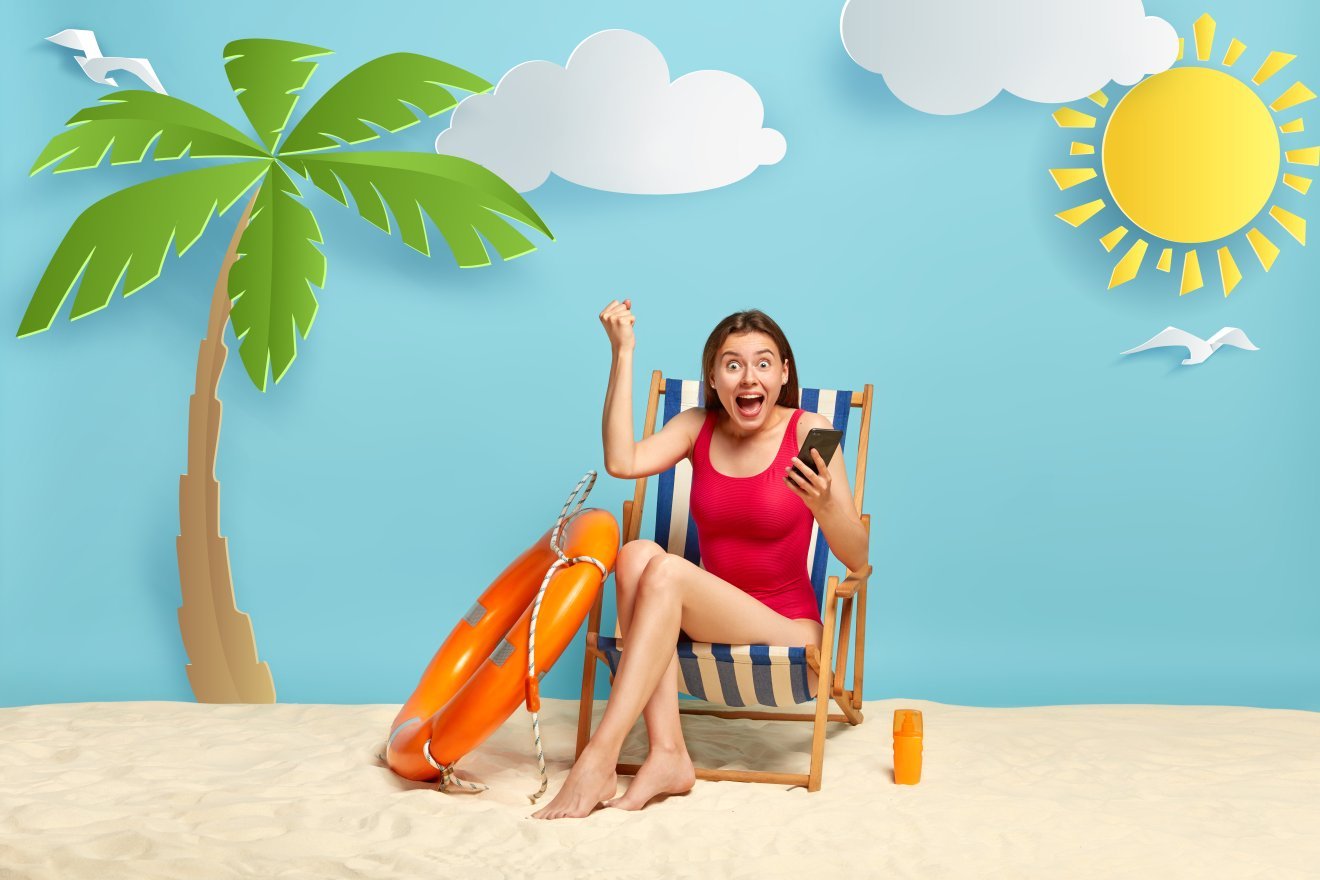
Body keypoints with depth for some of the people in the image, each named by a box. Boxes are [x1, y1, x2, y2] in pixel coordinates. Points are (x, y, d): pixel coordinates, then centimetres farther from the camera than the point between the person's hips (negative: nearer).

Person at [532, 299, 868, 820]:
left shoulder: (808, 430, -8)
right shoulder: (699, 427, 4)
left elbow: (856, 558, -12)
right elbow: (622, 462, -17)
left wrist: (824, 504, -33)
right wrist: (623, 353, -16)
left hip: (789, 628, -4)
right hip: (712, 619, 4)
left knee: (665, 570, -27)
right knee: (637, 553, -25)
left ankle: (598, 760, -29)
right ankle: (666, 754, -30)